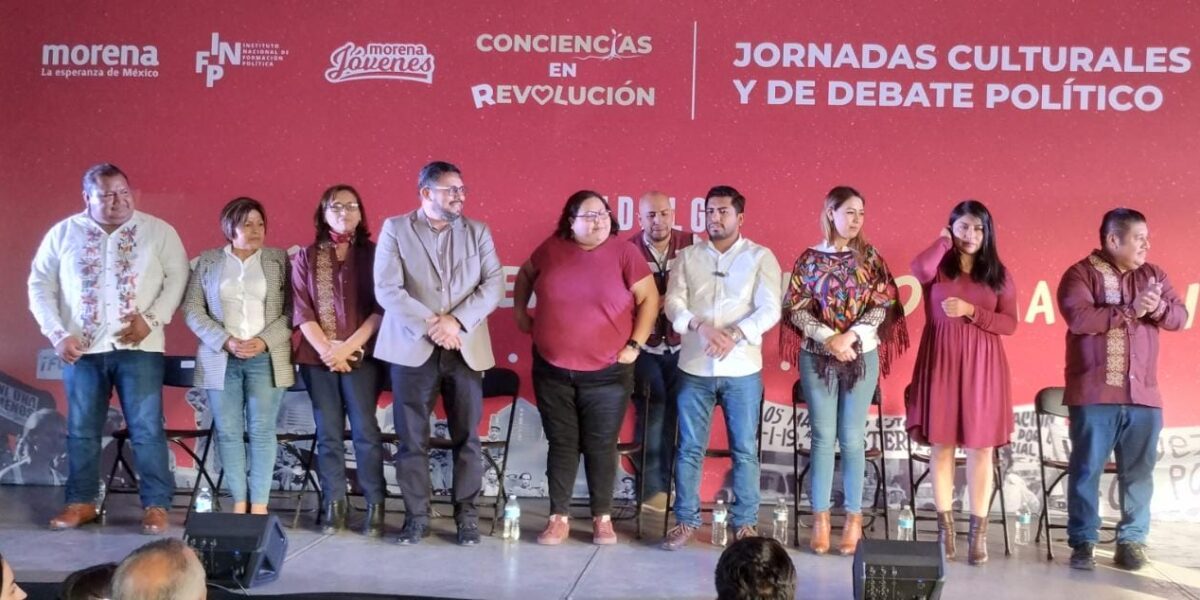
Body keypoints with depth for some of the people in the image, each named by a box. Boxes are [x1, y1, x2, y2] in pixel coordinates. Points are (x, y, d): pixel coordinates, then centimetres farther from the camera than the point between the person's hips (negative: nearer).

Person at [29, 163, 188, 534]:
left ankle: (156, 505, 3)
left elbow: (178, 277, 0)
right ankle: (81, 502, 20)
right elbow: (40, 286, 7)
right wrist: (58, 334, -5)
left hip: (139, 347, -2)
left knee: (147, 429, -3)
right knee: (81, 429, 8)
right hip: (82, 349, 2)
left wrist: (151, 318, -12)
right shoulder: (63, 233, 7)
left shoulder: (158, 231, 4)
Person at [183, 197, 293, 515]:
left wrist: (264, 341, -12)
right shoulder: (207, 261, 8)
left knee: (262, 431, -3)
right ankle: (238, 502, 8)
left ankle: (259, 505, 1)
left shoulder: (279, 259, 6)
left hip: (266, 358, -1)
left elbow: (292, 309, 1)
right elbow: (192, 309, 3)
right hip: (221, 359, 1)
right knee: (228, 432, 1)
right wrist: (226, 341, -9)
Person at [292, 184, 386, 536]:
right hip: (318, 356, 2)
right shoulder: (306, 258, 9)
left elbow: (381, 308, -3)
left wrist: (349, 346, -11)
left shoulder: (373, 254, 4)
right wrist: (326, 349, -9)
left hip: (361, 356, -2)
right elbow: (301, 310, 3)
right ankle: (333, 505, 8)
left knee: (365, 430, -5)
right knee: (328, 433, 3)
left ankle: (375, 506, -1)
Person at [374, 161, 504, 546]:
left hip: (466, 349, 2)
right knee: (412, 438, 2)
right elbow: (387, 289, -6)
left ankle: (467, 514, 14)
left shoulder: (478, 232, 10)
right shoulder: (395, 229, 3)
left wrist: (457, 320, -13)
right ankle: (416, 516, 13)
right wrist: (430, 325, -14)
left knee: (467, 437, 4)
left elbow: (494, 285, 0)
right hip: (412, 348, -2)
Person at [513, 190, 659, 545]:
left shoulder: (624, 253, -6)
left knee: (601, 446, 4)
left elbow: (649, 299, -3)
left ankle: (602, 519, 16)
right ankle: (559, 518, 15)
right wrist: (520, 313, 14)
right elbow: (525, 275, 20)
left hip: (607, 373, -2)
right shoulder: (552, 248, 1)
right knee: (561, 444, 7)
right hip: (552, 370, 2)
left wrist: (635, 345, -7)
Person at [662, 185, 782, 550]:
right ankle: (686, 521, 15)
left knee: (745, 450, 3)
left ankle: (745, 524, 13)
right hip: (694, 368, 2)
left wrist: (735, 336, -21)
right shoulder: (688, 256, 9)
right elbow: (673, 303, 0)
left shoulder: (760, 257, 2)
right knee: (690, 448, 5)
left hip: (742, 370, -2)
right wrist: (700, 327, -19)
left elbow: (769, 310, -7)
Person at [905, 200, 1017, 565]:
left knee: (980, 448, -1)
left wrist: (971, 312, -11)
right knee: (941, 445, 1)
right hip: (941, 361, -1)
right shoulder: (938, 268, 4)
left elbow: (1010, 324, 3)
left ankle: (978, 533, 5)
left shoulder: (999, 274, 8)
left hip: (982, 366, 1)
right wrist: (943, 242, -4)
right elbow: (919, 269, -21)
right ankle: (945, 529, 10)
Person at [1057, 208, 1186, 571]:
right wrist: (1130, 310, -18)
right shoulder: (1081, 274, -2)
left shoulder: (1153, 275, 14)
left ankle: (1131, 541, 16)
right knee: (1087, 470, 1)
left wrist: (1158, 308, -15)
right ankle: (1082, 542, 9)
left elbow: (1180, 317, 7)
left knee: (1139, 472, 6)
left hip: (1143, 394, 4)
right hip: (1094, 393, -4)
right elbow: (1079, 318, -18)